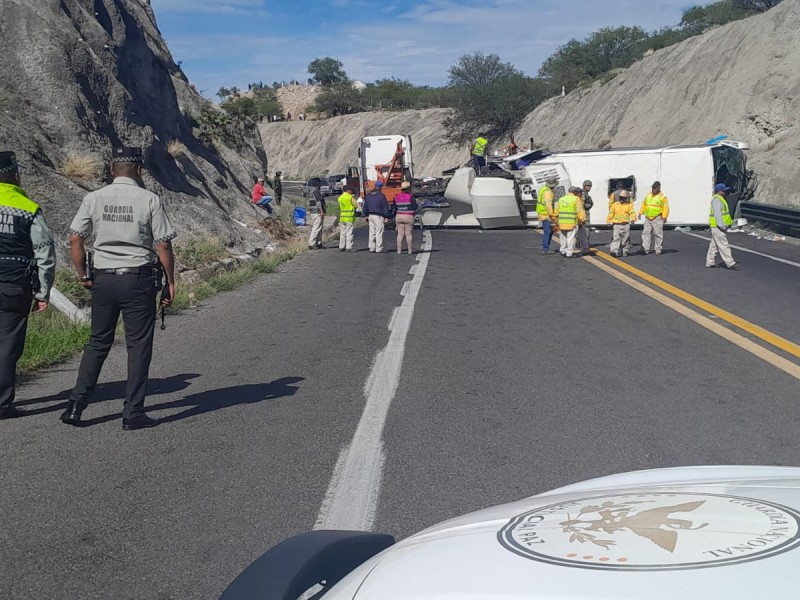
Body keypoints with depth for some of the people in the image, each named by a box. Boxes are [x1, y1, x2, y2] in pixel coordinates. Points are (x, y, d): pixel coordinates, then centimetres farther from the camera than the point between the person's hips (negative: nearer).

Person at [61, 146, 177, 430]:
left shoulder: (94, 198, 2)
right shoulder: (149, 200, -5)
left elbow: (75, 239, -1)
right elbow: (164, 245, -7)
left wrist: (83, 276, 9)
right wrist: (170, 282, 2)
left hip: (103, 279, 3)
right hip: (139, 279, -3)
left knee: (98, 342, 16)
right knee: (138, 345, 5)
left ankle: (76, 404, 13)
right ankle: (133, 413, 7)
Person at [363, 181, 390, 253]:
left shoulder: (368, 195, 9)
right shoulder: (381, 196, -10)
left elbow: (365, 206, 16)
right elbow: (385, 207, -8)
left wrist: (366, 215, 24)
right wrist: (386, 217, -2)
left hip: (371, 215, 6)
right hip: (379, 216, -6)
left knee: (372, 232, 10)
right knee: (379, 232, -3)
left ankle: (372, 248, 11)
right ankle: (379, 248, -4)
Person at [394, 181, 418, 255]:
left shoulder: (397, 197, 4)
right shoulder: (410, 197, -11)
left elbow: (395, 207, 9)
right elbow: (415, 207, -10)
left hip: (399, 216, 4)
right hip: (408, 217, -4)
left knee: (400, 234, 6)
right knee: (409, 234, 2)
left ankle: (399, 250, 3)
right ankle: (410, 250, 6)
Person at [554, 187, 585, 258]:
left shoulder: (561, 199, 12)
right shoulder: (576, 199, -4)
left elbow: (556, 212, 12)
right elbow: (580, 211, -11)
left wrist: (556, 221, 19)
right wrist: (581, 220, -1)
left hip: (562, 223, 4)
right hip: (572, 223, -4)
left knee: (563, 237, 18)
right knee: (570, 238, 3)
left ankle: (563, 251, 25)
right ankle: (569, 253, 5)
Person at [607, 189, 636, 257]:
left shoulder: (629, 205, 1)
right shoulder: (615, 204, 6)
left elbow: (632, 213, -12)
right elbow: (611, 214, 13)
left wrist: (633, 218, -30)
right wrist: (609, 221, 14)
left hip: (626, 225, 0)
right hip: (617, 224, 0)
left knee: (625, 239, 9)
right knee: (616, 238, -12)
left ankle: (625, 251, 21)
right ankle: (614, 251, -19)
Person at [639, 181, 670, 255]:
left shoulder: (662, 196, -4)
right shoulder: (648, 195, 14)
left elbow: (665, 207, -9)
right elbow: (644, 204, 20)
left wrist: (664, 217, -17)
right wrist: (641, 213, 10)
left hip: (657, 219, -5)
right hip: (647, 218, 5)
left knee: (658, 234, 0)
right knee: (646, 233, 1)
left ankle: (658, 250, 6)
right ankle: (645, 248, 1)